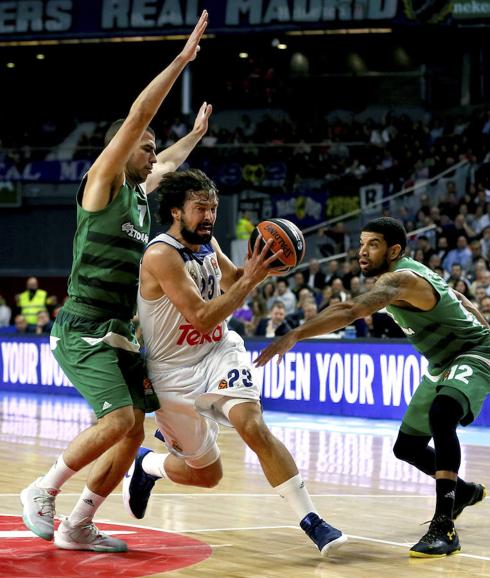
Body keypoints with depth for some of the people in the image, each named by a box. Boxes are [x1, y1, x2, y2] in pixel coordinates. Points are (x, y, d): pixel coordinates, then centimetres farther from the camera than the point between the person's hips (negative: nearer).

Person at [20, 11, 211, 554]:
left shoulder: (138, 193, 17)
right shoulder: (102, 181, -4)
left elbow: (168, 162, 41)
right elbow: (139, 115, -13)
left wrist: (196, 133, 54)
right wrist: (183, 58, -13)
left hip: (120, 334, 9)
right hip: (84, 330, -9)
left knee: (133, 434, 3)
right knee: (119, 419, -23)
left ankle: (77, 526, 11)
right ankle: (43, 490, -5)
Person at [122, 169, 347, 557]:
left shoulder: (208, 243, 1)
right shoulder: (161, 255, -21)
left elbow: (232, 281, 21)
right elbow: (202, 318, -27)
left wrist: (259, 268, -1)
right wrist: (250, 280, -28)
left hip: (219, 352, 5)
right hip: (175, 372, -4)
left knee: (254, 426, -24)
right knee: (207, 474, 5)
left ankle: (312, 520, -25)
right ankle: (145, 465, 37)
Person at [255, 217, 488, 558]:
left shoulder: (399, 279, -28)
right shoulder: (407, 273, 2)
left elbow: (350, 313, -45)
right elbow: (459, 301, 16)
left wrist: (295, 335, -54)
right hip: (442, 364, 11)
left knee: (440, 415, -39)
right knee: (407, 446, 14)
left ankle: (445, 527, -39)